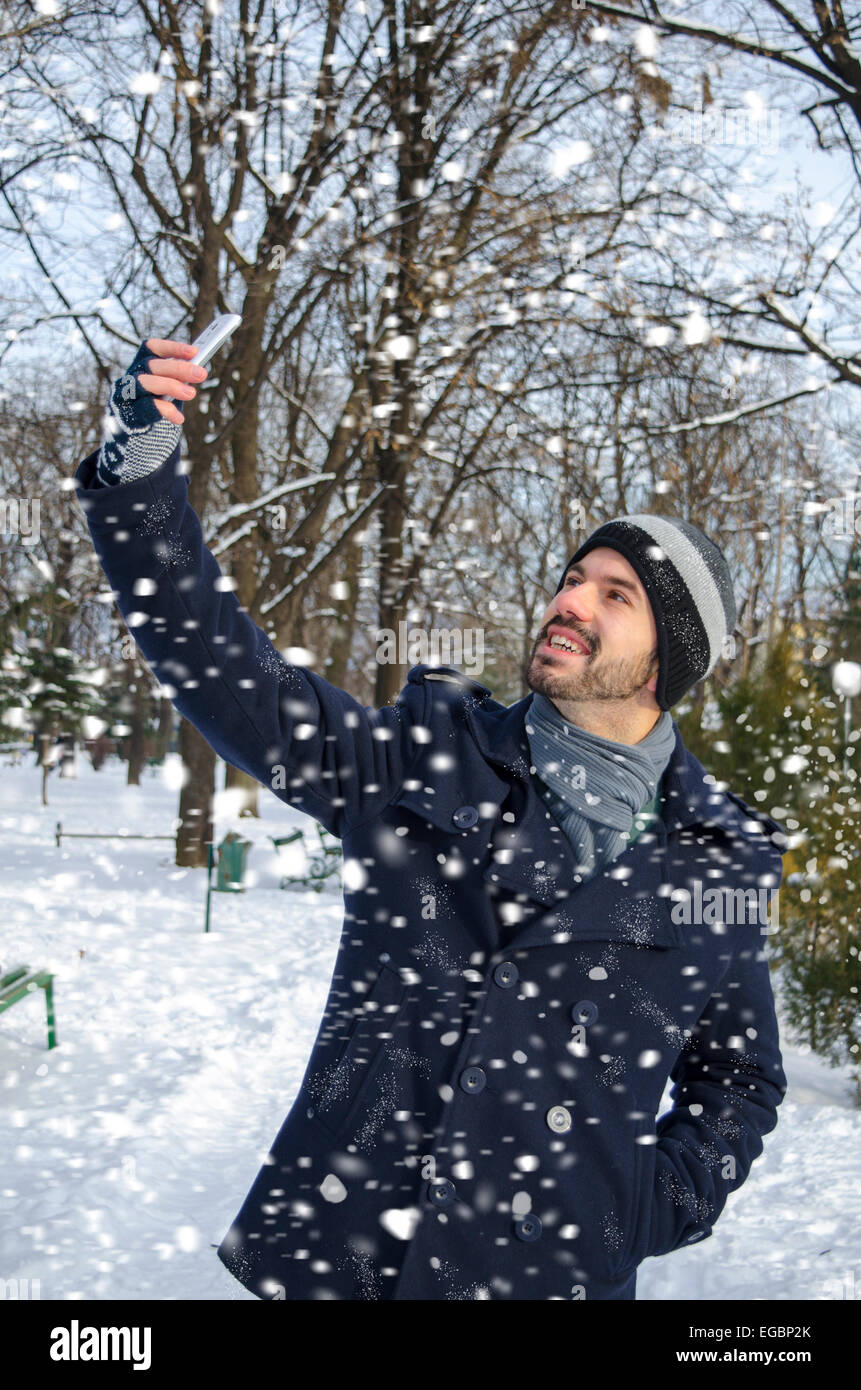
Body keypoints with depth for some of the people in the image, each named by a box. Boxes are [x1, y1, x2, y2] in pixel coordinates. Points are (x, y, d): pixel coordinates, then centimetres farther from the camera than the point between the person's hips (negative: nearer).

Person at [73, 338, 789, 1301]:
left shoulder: (720, 865, 2)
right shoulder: (420, 763, 0)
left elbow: (739, 1081, 13)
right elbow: (222, 666, -6)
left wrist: (657, 1201, -4)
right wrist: (139, 470, -17)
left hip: (552, 1271, 0)